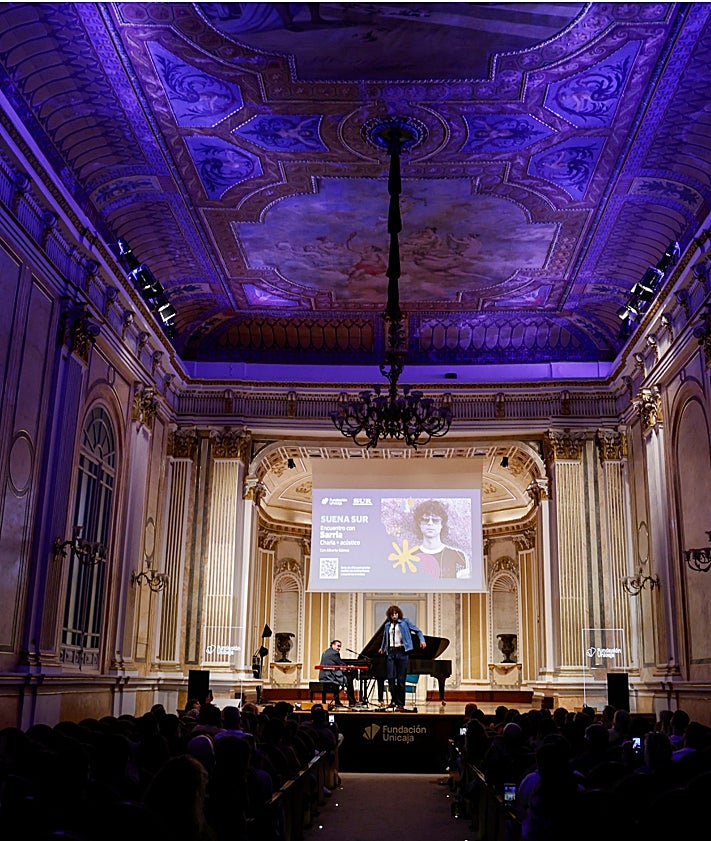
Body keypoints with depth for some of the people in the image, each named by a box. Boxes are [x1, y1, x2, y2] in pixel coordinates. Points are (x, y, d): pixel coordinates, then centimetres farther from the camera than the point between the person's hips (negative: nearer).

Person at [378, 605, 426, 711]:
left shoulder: (405, 622, 5)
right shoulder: (387, 625, 16)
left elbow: (417, 630, 5)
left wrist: (422, 640, -10)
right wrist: (382, 649, 39)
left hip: (402, 652, -3)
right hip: (391, 652, 3)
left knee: (401, 679, -1)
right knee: (391, 677, -5)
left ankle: (400, 704, 4)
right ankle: (394, 700, 10)